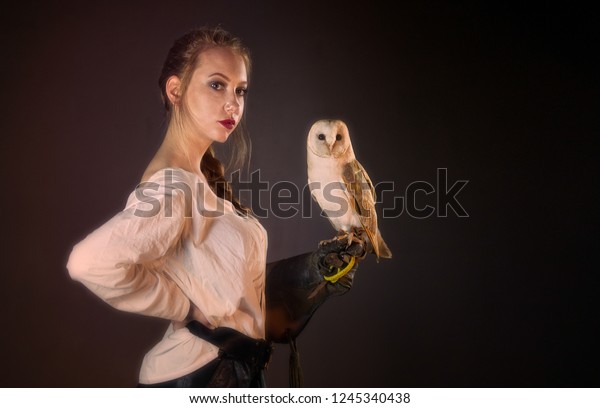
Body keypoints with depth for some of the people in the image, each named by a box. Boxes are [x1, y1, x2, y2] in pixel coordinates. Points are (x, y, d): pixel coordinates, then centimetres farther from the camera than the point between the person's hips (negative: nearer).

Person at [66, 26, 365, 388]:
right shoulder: (175, 184, -23)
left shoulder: (207, 175, 3)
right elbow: (91, 262, -37)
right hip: (199, 375, -8)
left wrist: (312, 270, -2)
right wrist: (188, 310, -25)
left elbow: (229, 279, 3)